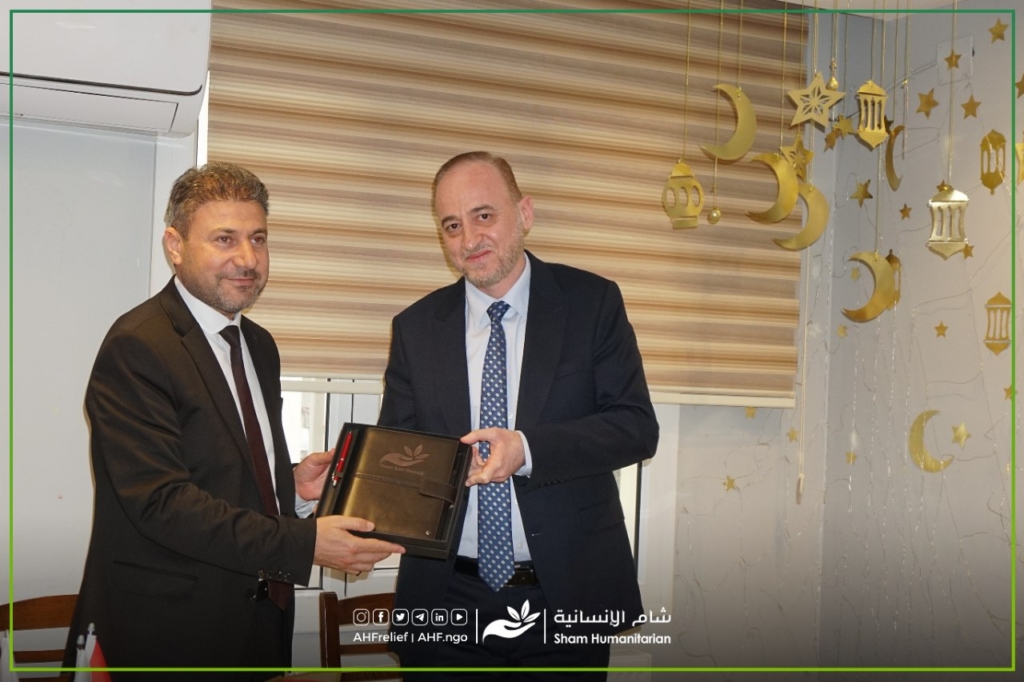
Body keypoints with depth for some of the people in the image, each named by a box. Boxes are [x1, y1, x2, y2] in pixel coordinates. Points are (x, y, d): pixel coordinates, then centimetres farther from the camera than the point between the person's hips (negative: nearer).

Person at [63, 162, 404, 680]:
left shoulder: (260, 346, 10)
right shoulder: (136, 348, -17)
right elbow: (160, 500, -24)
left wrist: (293, 484, -2)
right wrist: (303, 543, -27)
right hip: (172, 630, -7)